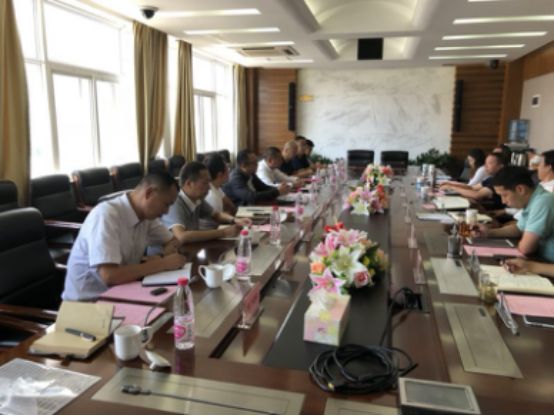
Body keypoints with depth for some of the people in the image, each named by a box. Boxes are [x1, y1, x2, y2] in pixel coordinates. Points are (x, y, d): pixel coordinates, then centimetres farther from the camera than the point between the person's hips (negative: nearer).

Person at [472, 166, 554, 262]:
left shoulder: (542, 202, -25)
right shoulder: (530, 202, 2)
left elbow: (524, 248, -27)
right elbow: (519, 228, 20)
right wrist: (490, 232, 5)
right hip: (542, 259, 7)